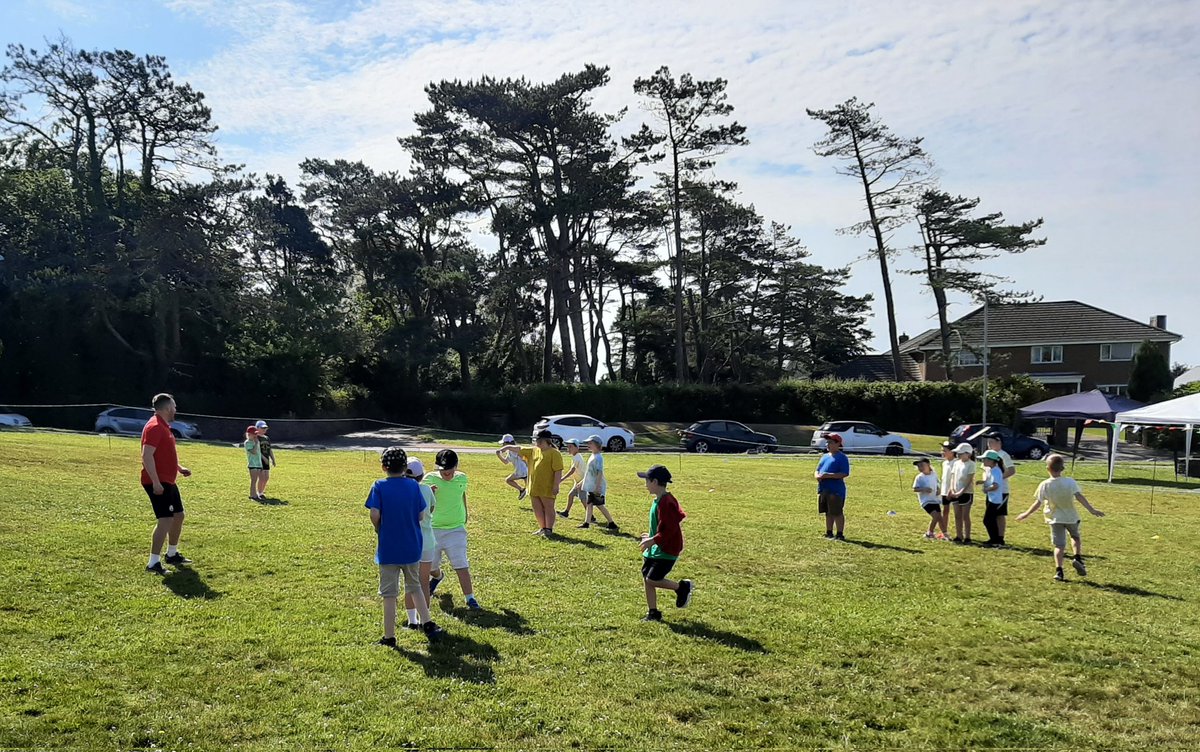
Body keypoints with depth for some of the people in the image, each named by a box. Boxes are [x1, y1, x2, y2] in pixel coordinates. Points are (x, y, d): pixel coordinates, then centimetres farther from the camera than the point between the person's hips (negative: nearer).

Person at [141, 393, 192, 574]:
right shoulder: (154, 427, -17)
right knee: (166, 520, -14)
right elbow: (147, 456, -25)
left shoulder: (164, 427, 16)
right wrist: (156, 483, -27)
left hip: (168, 481, 11)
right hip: (158, 483, -11)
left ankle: (172, 554, 32)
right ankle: (153, 563, -10)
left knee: (178, 515, 18)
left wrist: (179, 468, 18)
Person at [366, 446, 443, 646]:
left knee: (389, 593, 7)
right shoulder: (413, 485, -2)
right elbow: (421, 514, -2)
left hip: (388, 549, -3)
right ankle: (427, 623, 13)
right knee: (414, 587, 21)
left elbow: (375, 514, -17)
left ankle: (389, 637, 13)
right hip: (412, 547, 3)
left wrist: (379, 530, 2)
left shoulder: (379, 486, -9)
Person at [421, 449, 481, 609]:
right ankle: (437, 577, 51)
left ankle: (470, 598, -4)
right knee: (430, 565, 16)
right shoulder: (430, 479, -12)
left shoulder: (462, 478, -2)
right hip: (433, 529, 0)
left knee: (461, 565, -10)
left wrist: (465, 513, 29)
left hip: (456, 529, 0)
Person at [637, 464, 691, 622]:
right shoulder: (658, 500, 9)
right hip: (656, 548, 10)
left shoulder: (666, 502, -22)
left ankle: (682, 587, 10)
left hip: (667, 550, -10)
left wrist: (654, 540, -21)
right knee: (646, 577, 8)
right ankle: (653, 613, 17)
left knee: (652, 580, -10)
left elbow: (670, 529, -25)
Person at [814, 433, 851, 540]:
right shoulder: (825, 457, 18)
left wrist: (828, 475, -22)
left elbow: (845, 474, -18)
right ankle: (829, 533, 23)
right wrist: (817, 475, -2)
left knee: (837, 513, -3)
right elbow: (817, 471, 23)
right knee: (828, 513, 14)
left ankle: (840, 534, 4)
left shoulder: (842, 457, -8)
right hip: (823, 489, 8)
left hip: (836, 490, -8)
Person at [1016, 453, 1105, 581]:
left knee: (1059, 545, 3)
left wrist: (1026, 514, 4)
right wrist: (1091, 509, -20)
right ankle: (1077, 558, 6)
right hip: (1071, 517, 1)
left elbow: (1037, 503, -7)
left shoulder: (1045, 485, -9)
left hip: (1055, 519, 0)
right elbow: (1079, 497, -20)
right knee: (1075, 537, 27)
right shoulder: (1070, 482, -10)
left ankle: (1059, 571, -7)